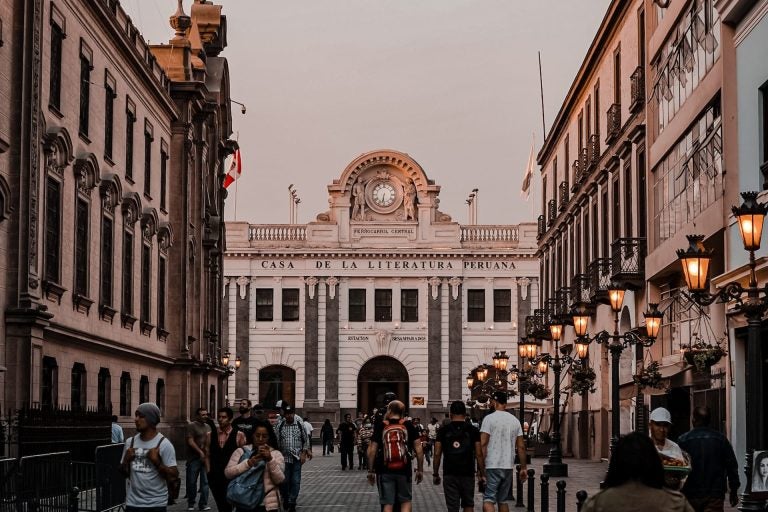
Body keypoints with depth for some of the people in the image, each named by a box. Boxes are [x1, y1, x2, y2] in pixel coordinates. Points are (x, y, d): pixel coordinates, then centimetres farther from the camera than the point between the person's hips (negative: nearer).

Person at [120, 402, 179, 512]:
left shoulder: (164, 444, -8)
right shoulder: (130, 442, 6)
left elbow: (173, 476, -12)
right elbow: (124, 473, 14)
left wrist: (156, 461, -21)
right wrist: (126, 460, -5)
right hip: (133, 503, 4)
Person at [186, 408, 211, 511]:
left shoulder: (208, 427, 16)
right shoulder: (192, 426, -4)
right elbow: (190, 441, -11)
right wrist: (200, 452, -14)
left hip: (205, 457, 5)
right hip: (194, 458, -5)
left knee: (205, 482, 0)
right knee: (192, 482, 2)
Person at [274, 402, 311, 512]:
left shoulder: (300, 424, -2)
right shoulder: (280, 426, -2)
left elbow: (305, 440, 5)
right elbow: (276, 441, 2)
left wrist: (304, 453, -1)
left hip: (297, 458, -1)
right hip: (284, 458, 1)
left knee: (295, 482, -4)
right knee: (284, 481, 4)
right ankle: (285, 499, 28)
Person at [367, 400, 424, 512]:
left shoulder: (380, 426, 0)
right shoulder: (408, 426, 2)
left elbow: (372, 450, -2)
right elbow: (418, 449, 0)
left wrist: (371, 471, 6)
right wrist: (420, 469, 9)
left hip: (385, 472, 0)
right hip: (404, 471, 0)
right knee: (406, 501, 14)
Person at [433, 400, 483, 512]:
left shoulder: (443, 431, 3)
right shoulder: (473, 430, 2)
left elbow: (437, 454, 1)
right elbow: (479, 454, -2)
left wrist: (435, 474, 9)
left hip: (449, 474, 0)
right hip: (468, 474, 0)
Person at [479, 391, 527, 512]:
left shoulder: (489, 419, -8)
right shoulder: (515, 420, 10)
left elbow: (483, 444, -14)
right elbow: (521, 447, 9)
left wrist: (480, 468, -11)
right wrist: (523, 468, 14)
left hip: (492, 467, -6)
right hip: (508, 467, 6)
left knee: (488, 500, -9)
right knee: (503, 500, 17)